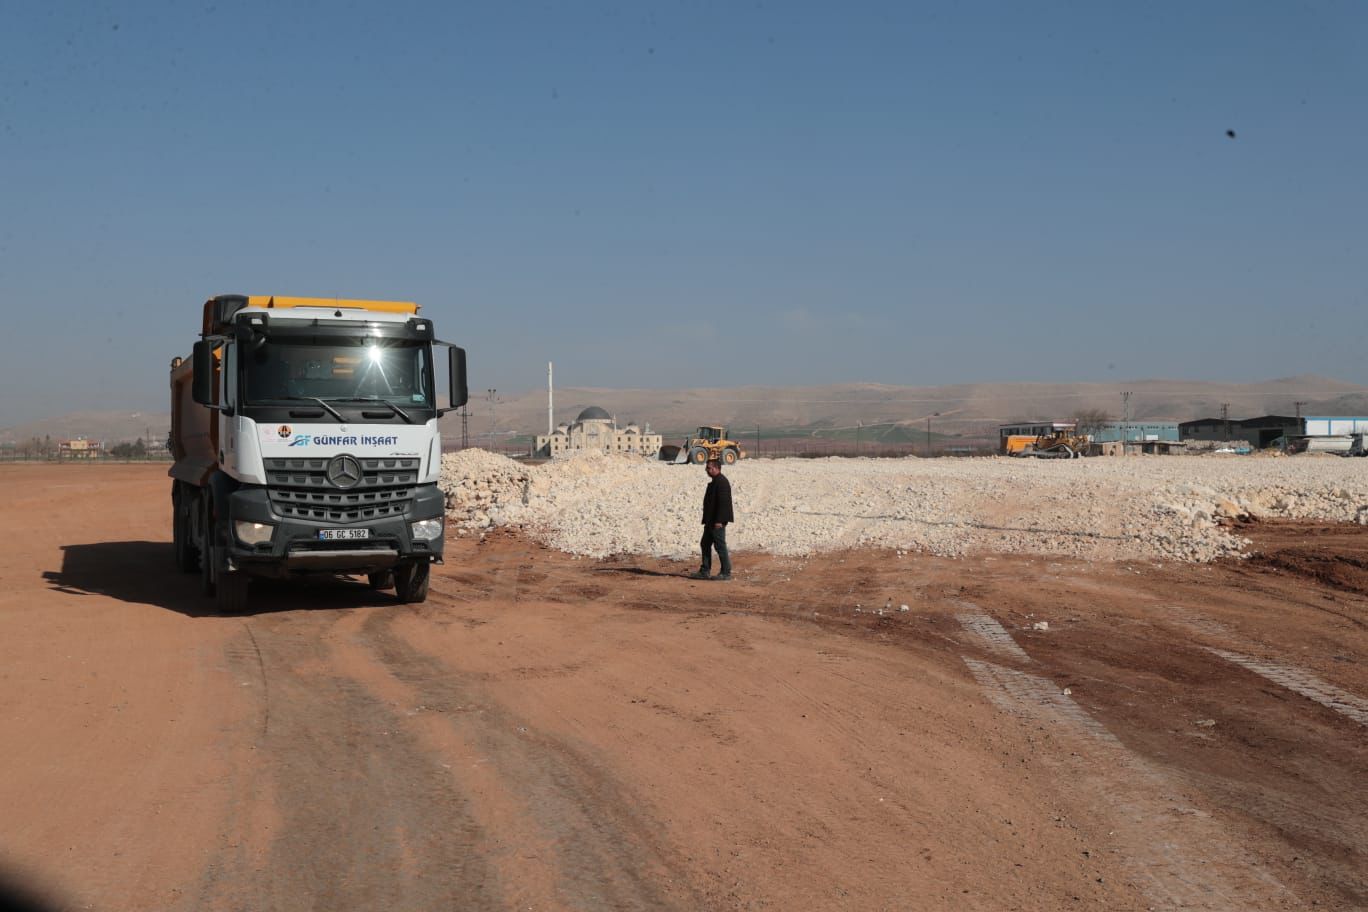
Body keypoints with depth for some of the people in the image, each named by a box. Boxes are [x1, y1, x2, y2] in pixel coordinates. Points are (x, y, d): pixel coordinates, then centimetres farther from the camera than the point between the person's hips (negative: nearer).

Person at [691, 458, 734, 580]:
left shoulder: (721, 482, -16)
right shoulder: (715, 482, 16)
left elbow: (723, 503, -23)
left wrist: (719, 521, -25)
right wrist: (707, 520, 20)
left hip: (717, 522, -11)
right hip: (711, 521, 11)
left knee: (720, 546, -4)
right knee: (705, 544, 13)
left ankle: (726, 573, 3)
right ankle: (704, 572, 18)